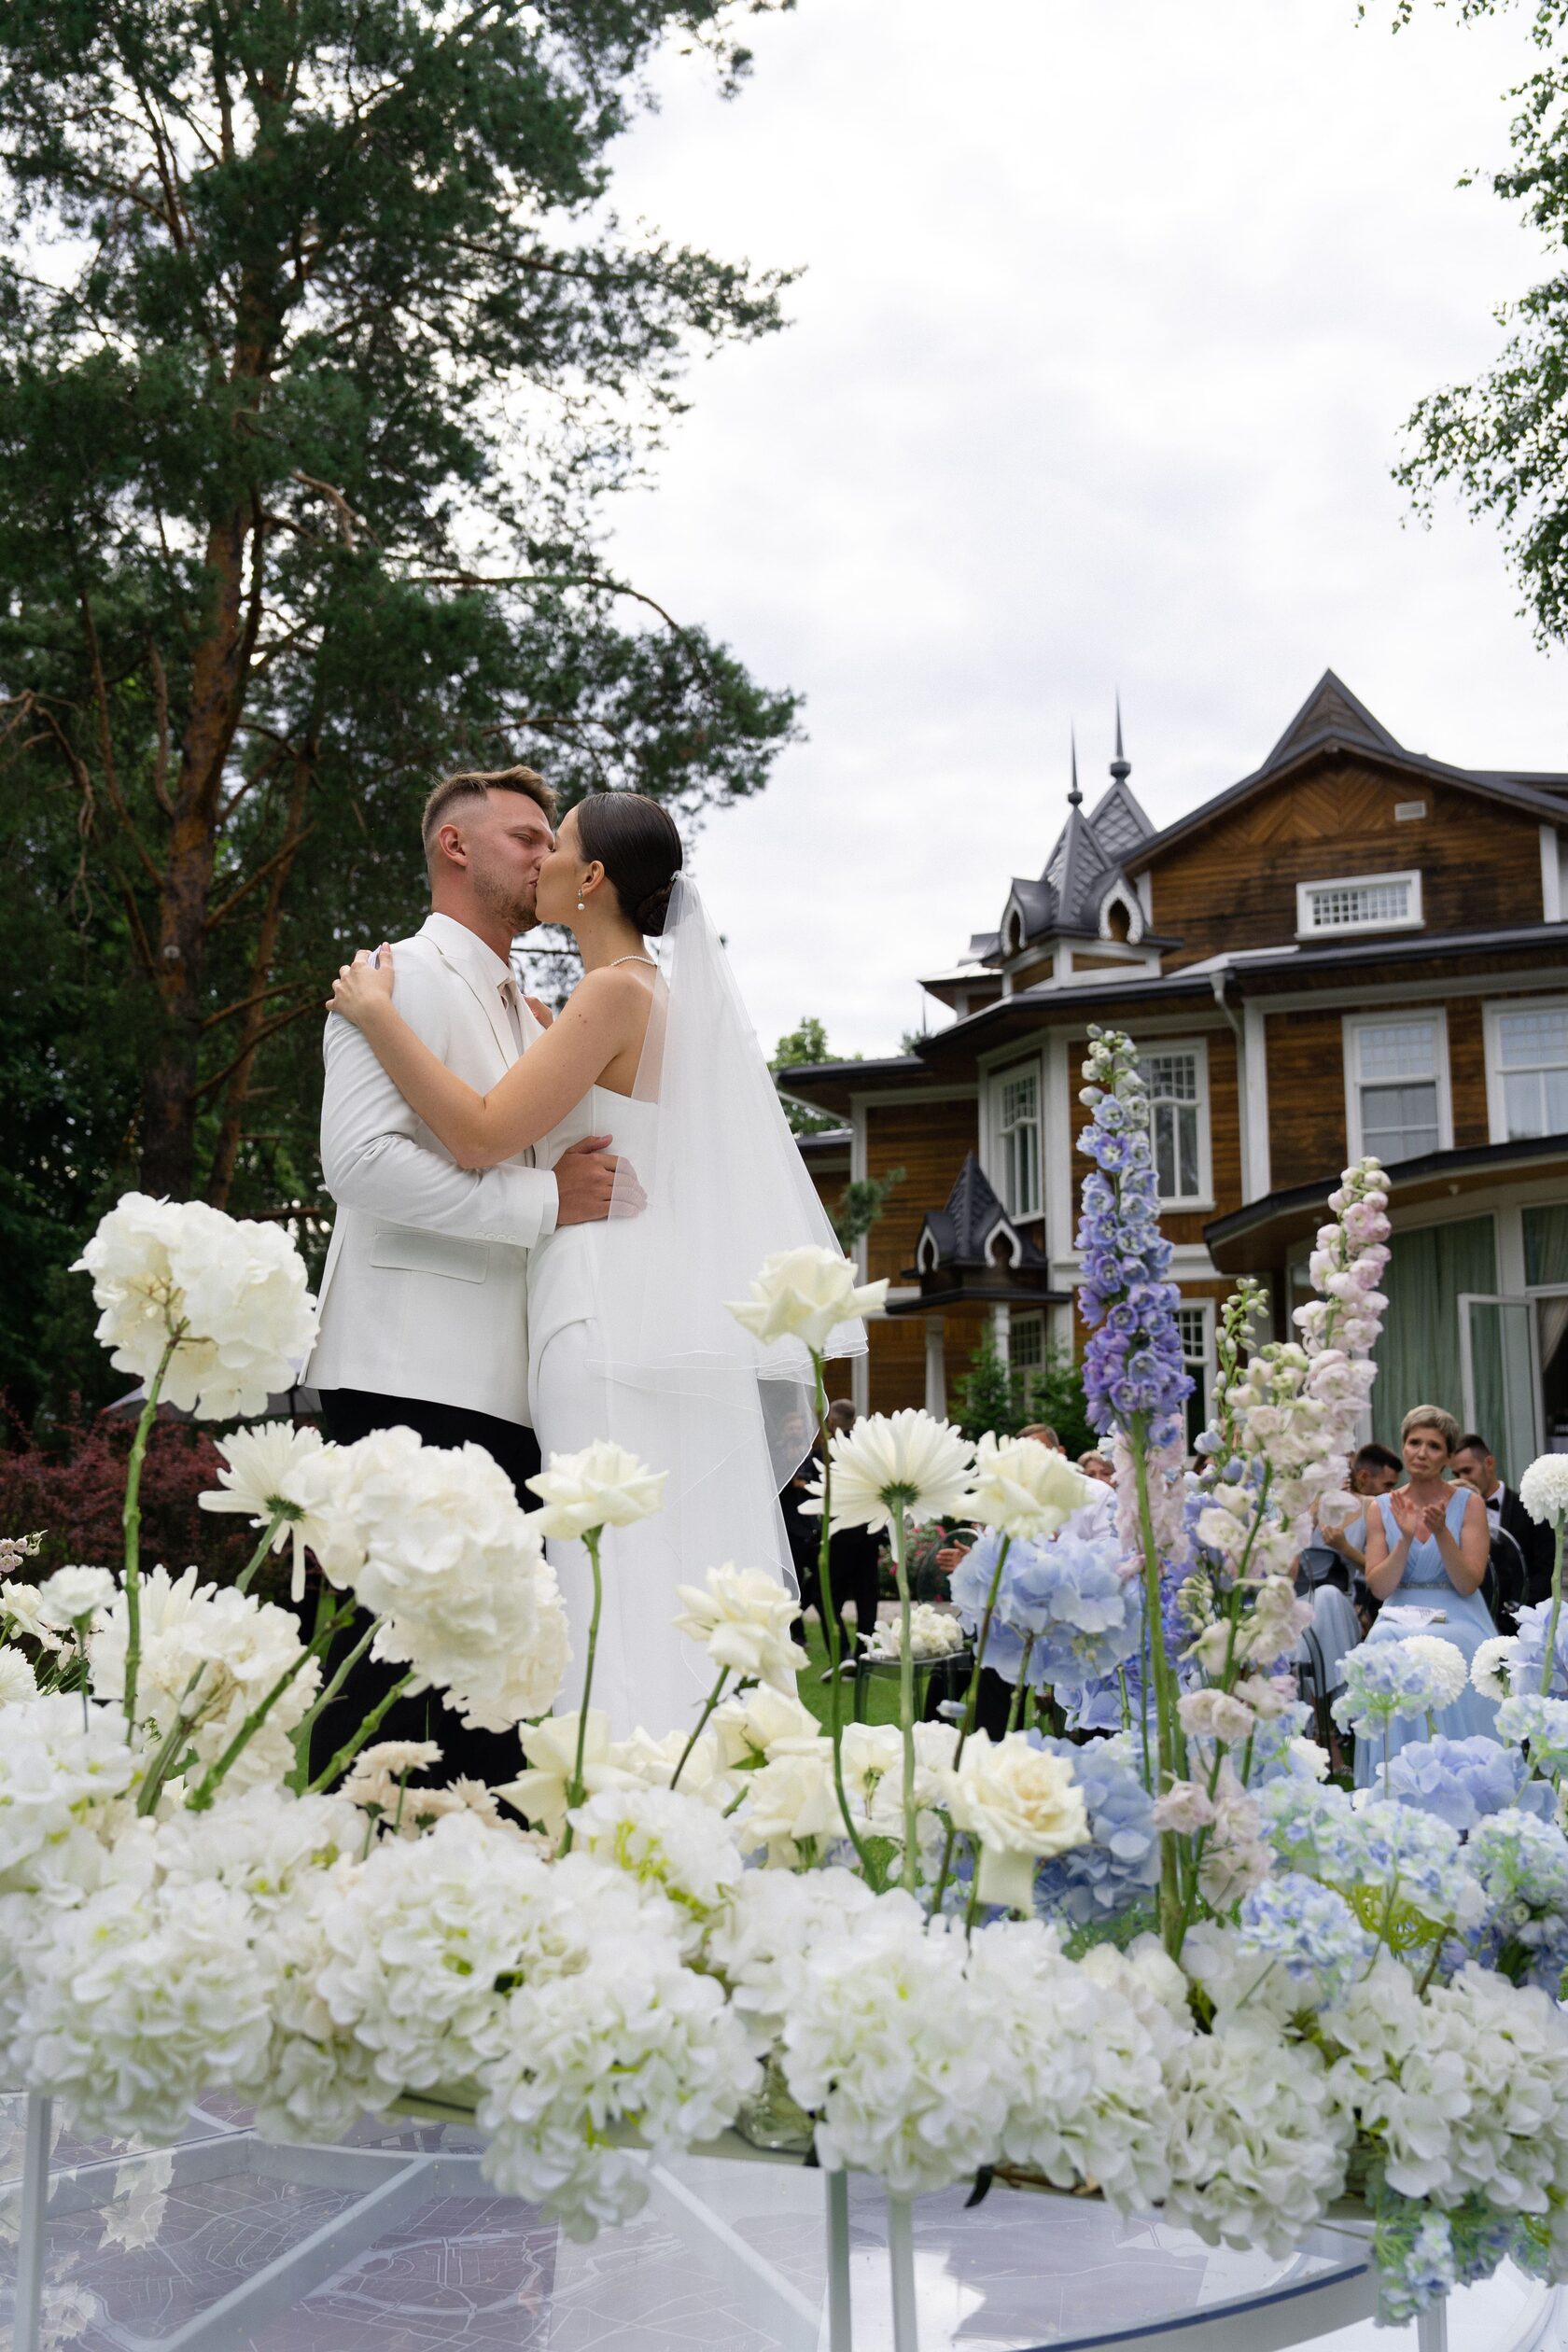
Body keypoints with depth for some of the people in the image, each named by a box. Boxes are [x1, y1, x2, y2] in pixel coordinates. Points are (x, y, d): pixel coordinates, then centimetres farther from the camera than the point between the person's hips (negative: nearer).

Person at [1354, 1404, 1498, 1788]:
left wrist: (1442, 1532, -21)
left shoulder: (1468, 1503, 0)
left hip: (1458, 1620, -2)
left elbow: (1468, 1584, -8)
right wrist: (1406, 1538, -16)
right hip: (1402, 1614, 2)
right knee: (1385, 1644, -30)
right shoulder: (1381, 1508, 6)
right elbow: (1380, 1587, -3)